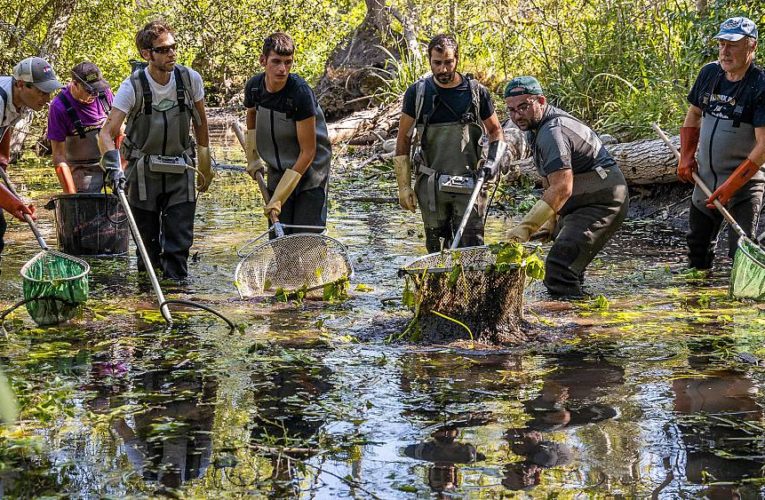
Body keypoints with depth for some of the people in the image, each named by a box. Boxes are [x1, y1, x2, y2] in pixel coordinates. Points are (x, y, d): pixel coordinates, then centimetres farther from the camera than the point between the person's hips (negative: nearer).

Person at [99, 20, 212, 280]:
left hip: (180, 171, 1)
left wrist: (205, 164, 14)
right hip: (143, 172, -1)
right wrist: (112, 165, -40)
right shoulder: (133, 86, -16)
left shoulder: (190, 79, -8)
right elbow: (107, 132, -22)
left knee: (180, 239, -5)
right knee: (147, 239, 8)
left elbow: (200, 122, 9)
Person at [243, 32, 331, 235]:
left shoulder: (300, 93, -24)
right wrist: (253, 157, 19)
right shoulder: (254, 86, -7)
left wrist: (279, 197, -22)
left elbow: (308, 152, -21)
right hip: (277, 172, 5)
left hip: (309, 173, -5)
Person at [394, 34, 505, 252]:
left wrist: (493, 161, -6)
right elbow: (403, 139, 6)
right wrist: (404, 185, 1)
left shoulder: (476, 92, 1)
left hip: (469, 183, -1)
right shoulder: (417, 92, 1)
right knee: (436, 247, 7)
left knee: (472, 247, -8)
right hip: (431, 185, 1)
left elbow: (496, 131, 13)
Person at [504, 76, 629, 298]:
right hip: (581, 205, 11)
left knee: (559, 267, -25)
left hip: (602, 202, -11)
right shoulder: (535, 127, 10)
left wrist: (526, 227, -38)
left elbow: (562, 188, -34)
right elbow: (550, 181, 18)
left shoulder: (553, 132, -24)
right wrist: (550, 222, 11)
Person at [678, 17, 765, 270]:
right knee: (698, 244, 18)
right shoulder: (709, 73, 0)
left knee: (741, 250, -10)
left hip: (744, 185, -6)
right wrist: (686, 157, 8)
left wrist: (731, 186, -25)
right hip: (705, 180, 7)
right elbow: (694, 114, 17)